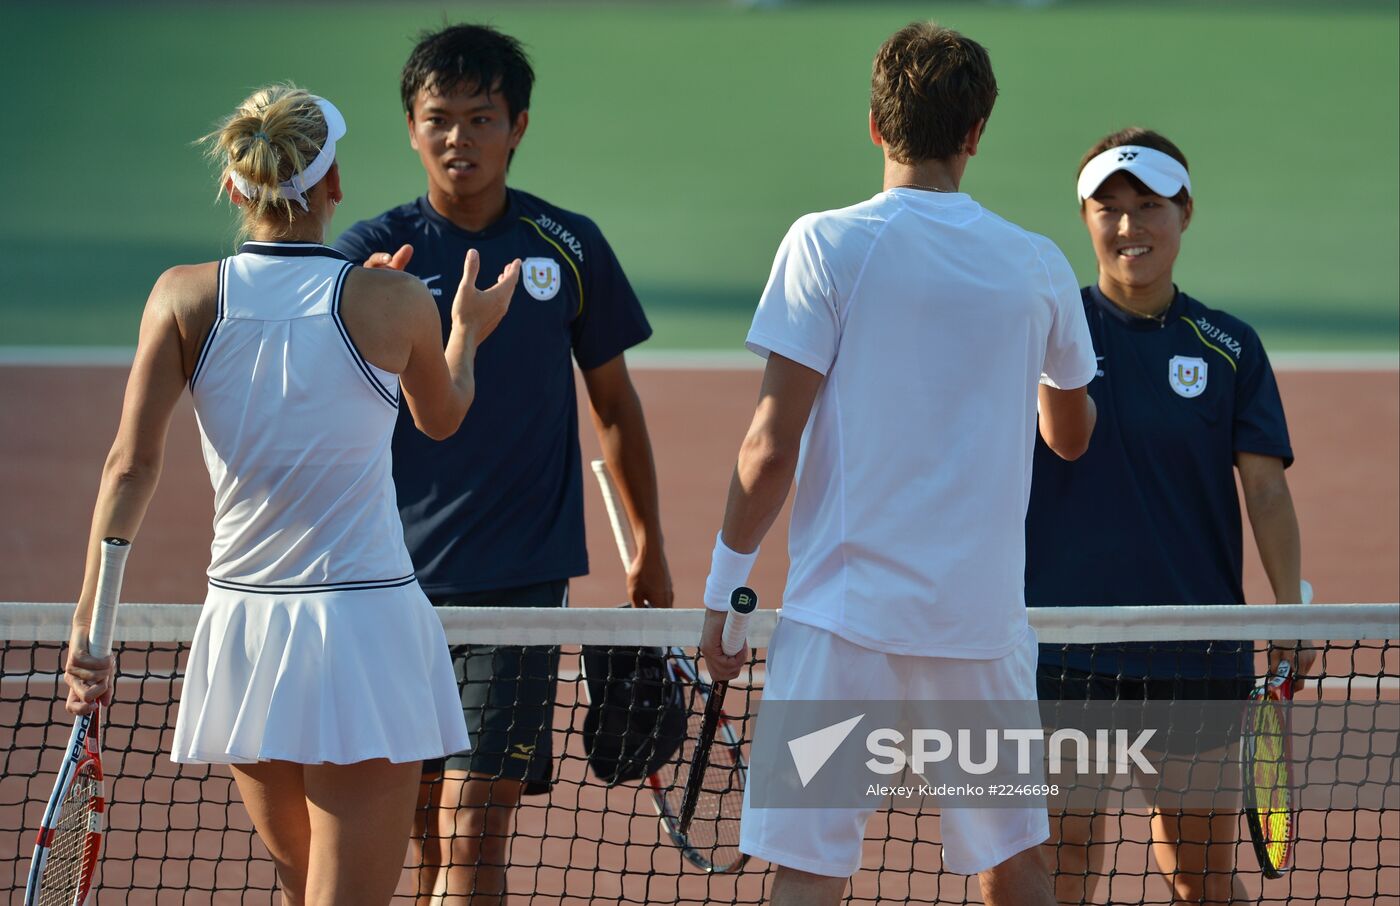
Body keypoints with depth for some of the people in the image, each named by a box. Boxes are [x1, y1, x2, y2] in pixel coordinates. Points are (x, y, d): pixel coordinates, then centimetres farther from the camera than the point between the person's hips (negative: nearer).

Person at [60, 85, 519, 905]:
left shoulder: (185, 298, -2)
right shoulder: (396, 303, -6)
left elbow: (131, 467, -8)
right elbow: (441, 416, 16)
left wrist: (91, 619, -7)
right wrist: (468, 332, 36)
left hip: (241, 623, 3)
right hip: (365, 625, -3)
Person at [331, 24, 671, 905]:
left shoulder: (568, 246, 3)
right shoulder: (374, 252, 0)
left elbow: (614, 398, 16)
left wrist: (650, 546, 20)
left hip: (521, 576, -1)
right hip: (397, 579, 1)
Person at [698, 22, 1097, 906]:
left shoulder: (828, 245, -5)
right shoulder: (1039, 266, 6)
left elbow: (772, 446, -8)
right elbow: (1071, 434, 23)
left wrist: (724, 587, 2)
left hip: (846, 615, -3)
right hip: (985, 615, 3)